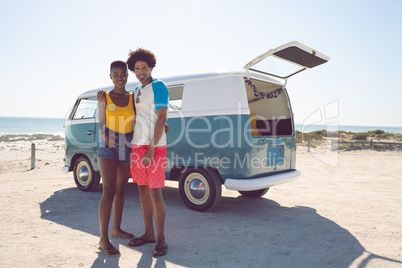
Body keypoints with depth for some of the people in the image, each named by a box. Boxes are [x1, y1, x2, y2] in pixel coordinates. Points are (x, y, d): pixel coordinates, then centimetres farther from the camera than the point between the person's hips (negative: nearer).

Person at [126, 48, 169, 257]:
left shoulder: (159, 87, -7)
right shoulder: (136, 90, 17)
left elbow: (162, 119, -14)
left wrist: (151, 150, -19)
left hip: (154, 146, -8)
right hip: (137, 145, 8)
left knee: (155, 193, -5)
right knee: (143, 191, 12)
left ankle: (161, 239, 8)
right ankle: (148, 234, 26)